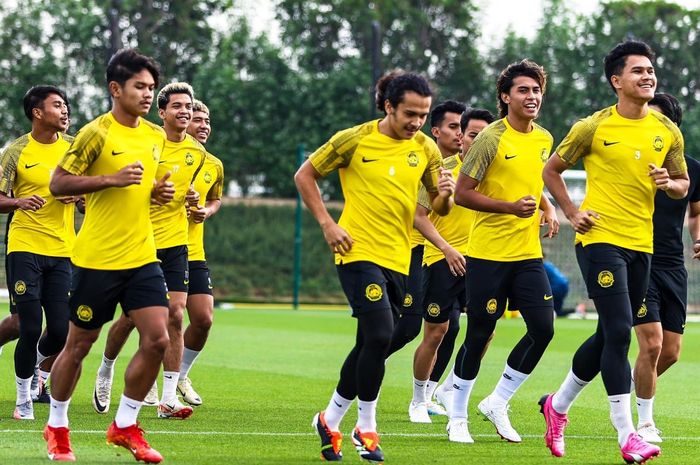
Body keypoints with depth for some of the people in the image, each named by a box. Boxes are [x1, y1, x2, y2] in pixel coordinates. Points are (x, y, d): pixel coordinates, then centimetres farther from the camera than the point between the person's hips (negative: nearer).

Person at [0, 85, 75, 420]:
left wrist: (76, 194, -6)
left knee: (61, 331, -2)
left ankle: (34, 366, 31)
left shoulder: (73, 147, 8)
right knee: (30, 328, -7)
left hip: (63, 251, 3)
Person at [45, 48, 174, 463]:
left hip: (142, 257, 6)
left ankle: (125, 426, 9)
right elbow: (58, 183, -13)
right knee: (79, 346, 5)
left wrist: (160, 192, 2)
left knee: (157, 339, -6)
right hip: (97, 259, -5)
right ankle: (57, 427, 24)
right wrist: (112, 179, -22)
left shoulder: (156, 137, 9)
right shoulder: (97, 134, -11)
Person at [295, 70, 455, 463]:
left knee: (370, 345, 10)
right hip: (359, 252, -5)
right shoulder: (355, 140, -7)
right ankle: (366, 428, -2)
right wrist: (328, 224, -8)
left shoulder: (426, 149, 4)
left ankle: (331, 421, 28)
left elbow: (439, 208, 10)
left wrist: (446, 194, -14)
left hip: (398, 258, 5)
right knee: (380, 335, -17)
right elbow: (305, 175, 1)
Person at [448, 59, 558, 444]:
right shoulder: (491, 139, -11)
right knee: (479, 336, 1)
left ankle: (497, 403, 12)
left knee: (543, 328, -5)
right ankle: (457, 418, 16)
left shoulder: (544, 139, 9)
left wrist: (547, 209, 7)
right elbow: (462, 194, -12)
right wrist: (511, 206, -21)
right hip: (488, 253, -6)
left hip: (528, 253, 6)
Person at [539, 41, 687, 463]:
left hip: (642, 243, 5)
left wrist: (669, 182, -8)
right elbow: (552, 170, 8)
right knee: (619, 332, -14)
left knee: (608, 337, 13)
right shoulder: (593, 128, -5)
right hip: (600, 238, -5)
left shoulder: (667, 132, 6)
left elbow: (683, 186, 15)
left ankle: (557, 406, 34)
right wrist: (573, 213, -3)